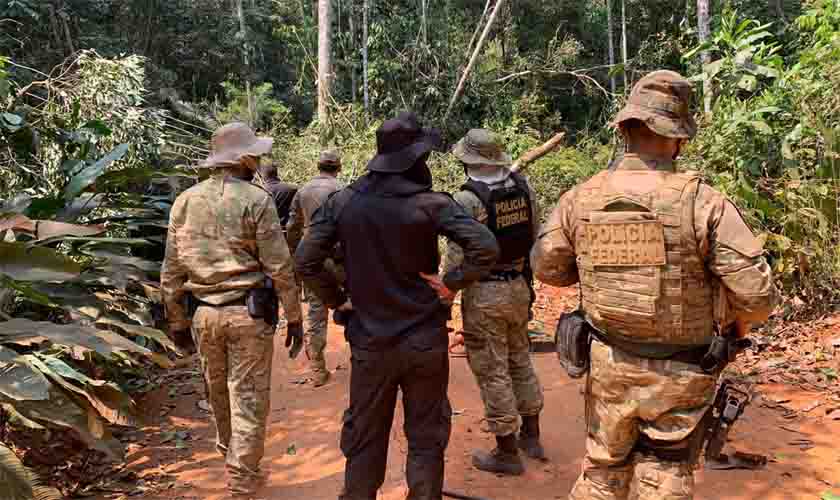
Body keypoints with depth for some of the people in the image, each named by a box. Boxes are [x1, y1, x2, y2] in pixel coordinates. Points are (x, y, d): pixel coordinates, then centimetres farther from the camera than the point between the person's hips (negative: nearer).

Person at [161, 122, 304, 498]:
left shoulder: (185, 201, 4)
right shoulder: (256, 199, -11)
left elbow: (171, 271, 6)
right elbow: (279, 266, -12)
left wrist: (177, 320, 15)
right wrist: (294, 318, -4)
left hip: (203, 312, 5)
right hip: (248, 312, -5)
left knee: (217, 390, 24)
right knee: (249, 396, 7)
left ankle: (228, 450, 48)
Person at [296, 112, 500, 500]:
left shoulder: (343, 201, -5)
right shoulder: (430, 203, -13)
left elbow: (305, 261, -5)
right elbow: (486, 247, -20)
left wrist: (337, 300, 5)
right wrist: (452, 283, -8)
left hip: (369, 342, 2)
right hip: (425, 341, -2)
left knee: (364, 441, 17)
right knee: (426, 440, 14)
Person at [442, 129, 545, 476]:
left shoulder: (467, 199, -17)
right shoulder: (524, 188, 0)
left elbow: (456, 257, -17)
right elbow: (535, 237, 7)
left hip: (484, 293, -7)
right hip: (519, 287, 7)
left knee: (492, 372, 5)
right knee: (520, 360, 22)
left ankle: (507, 453, 17)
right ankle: (531, 437, 35)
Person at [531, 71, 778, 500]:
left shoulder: (580, 198, -7)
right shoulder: (703, 202, -17)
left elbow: (546, 267, 5)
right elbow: (756, 292, -15)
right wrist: (739, 321, 7)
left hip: (610, 365, 3)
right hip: (680, 373, -2)